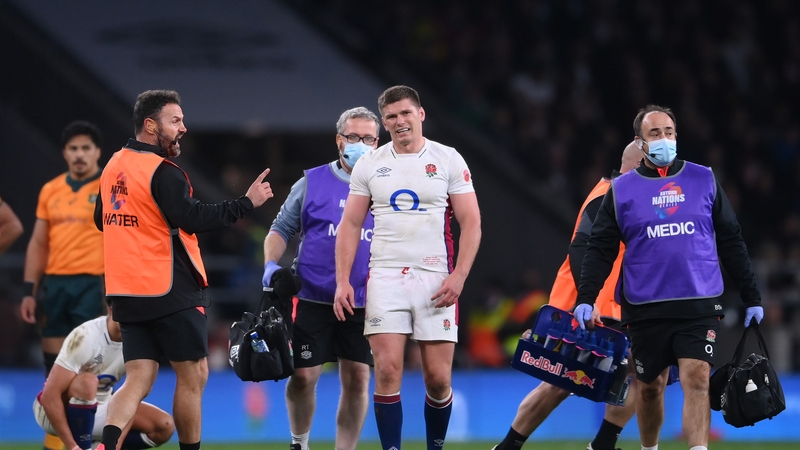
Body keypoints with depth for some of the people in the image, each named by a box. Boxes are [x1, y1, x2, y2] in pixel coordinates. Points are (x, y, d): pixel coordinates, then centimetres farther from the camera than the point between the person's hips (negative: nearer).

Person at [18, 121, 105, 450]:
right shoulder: (50, 191, 12)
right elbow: (38, 244, 15)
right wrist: (29, 291, 8)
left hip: (93, 285, -5)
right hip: (54, 283, 5)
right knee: (54, 367, 6)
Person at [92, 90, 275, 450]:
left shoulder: (114, 165, 11)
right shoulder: (162, 172, -15)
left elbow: (101, 220, 23)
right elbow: (193, 219, -23)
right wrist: (247, 203, -19)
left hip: (127, 294, 8)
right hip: (169, 293, -8)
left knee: (138, 380, 5)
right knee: (193, 376, 5)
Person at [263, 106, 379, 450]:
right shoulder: (312, 183, 4)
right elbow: (281, 229, 8)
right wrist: (271, 265, -8)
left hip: (363, 305, 1)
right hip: (312, 301, -1)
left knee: (357, 380, -2)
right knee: (303, 376, -1)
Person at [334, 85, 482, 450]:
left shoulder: (448, 160, 3)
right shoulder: (369, 165, 9)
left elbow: (471, 222, 1)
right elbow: (350, 225, 11)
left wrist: (458, 276, -11)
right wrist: (342, 281, 1)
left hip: (435, 279, -1)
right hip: (385, 278, 1)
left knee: (438, 378, -2)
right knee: (387, 371, -10)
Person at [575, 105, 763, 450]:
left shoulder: (704, 181, 7)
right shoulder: (621, 189, 4)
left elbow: (731, 243, 11)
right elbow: (601, 249, 4)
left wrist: (751, 298, 9)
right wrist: (585, 299, -9)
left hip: (699, 306, -1)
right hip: (645, 310, 1)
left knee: (697, 380, -15)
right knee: (650, 388, 10)